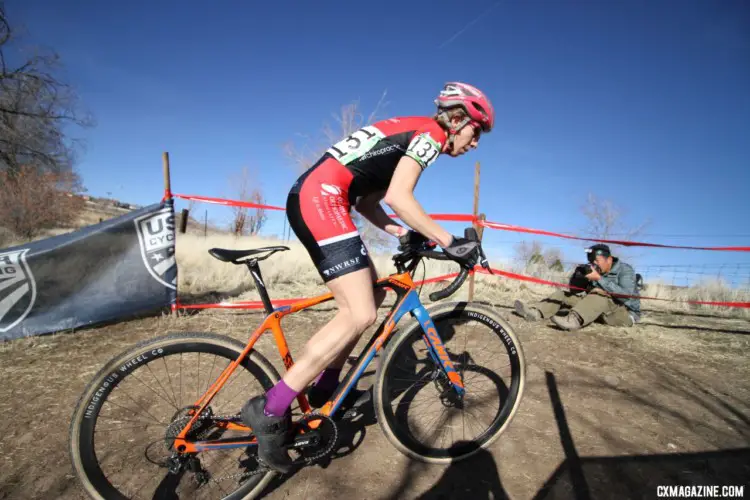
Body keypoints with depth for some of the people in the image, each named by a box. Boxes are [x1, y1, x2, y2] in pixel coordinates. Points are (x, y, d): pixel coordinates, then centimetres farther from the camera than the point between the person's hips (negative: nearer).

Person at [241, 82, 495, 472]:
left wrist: (404, 235, 13)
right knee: (361, 315, -15)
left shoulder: (410, 135, 27)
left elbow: (367, 202, 21)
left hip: (309, 197, 10)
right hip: (321, 198, -10)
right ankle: (270, 410, -9)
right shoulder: (431, 133, -1)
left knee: (372, 295, 14)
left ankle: (324, 387, 22)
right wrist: (448, 242, -10)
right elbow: (397, 196, -16)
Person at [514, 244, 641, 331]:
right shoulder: (595, 270, 5)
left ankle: (574, 320, -59)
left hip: (626, 313, -6)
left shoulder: (625, 270, -11)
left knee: (599, 293, -36)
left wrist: (599, 279, -30)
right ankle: (535, 312, -26)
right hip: (604, 311, 7)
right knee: (563, 294, -3)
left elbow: (626, 296, -29)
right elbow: (574, 290, 3)